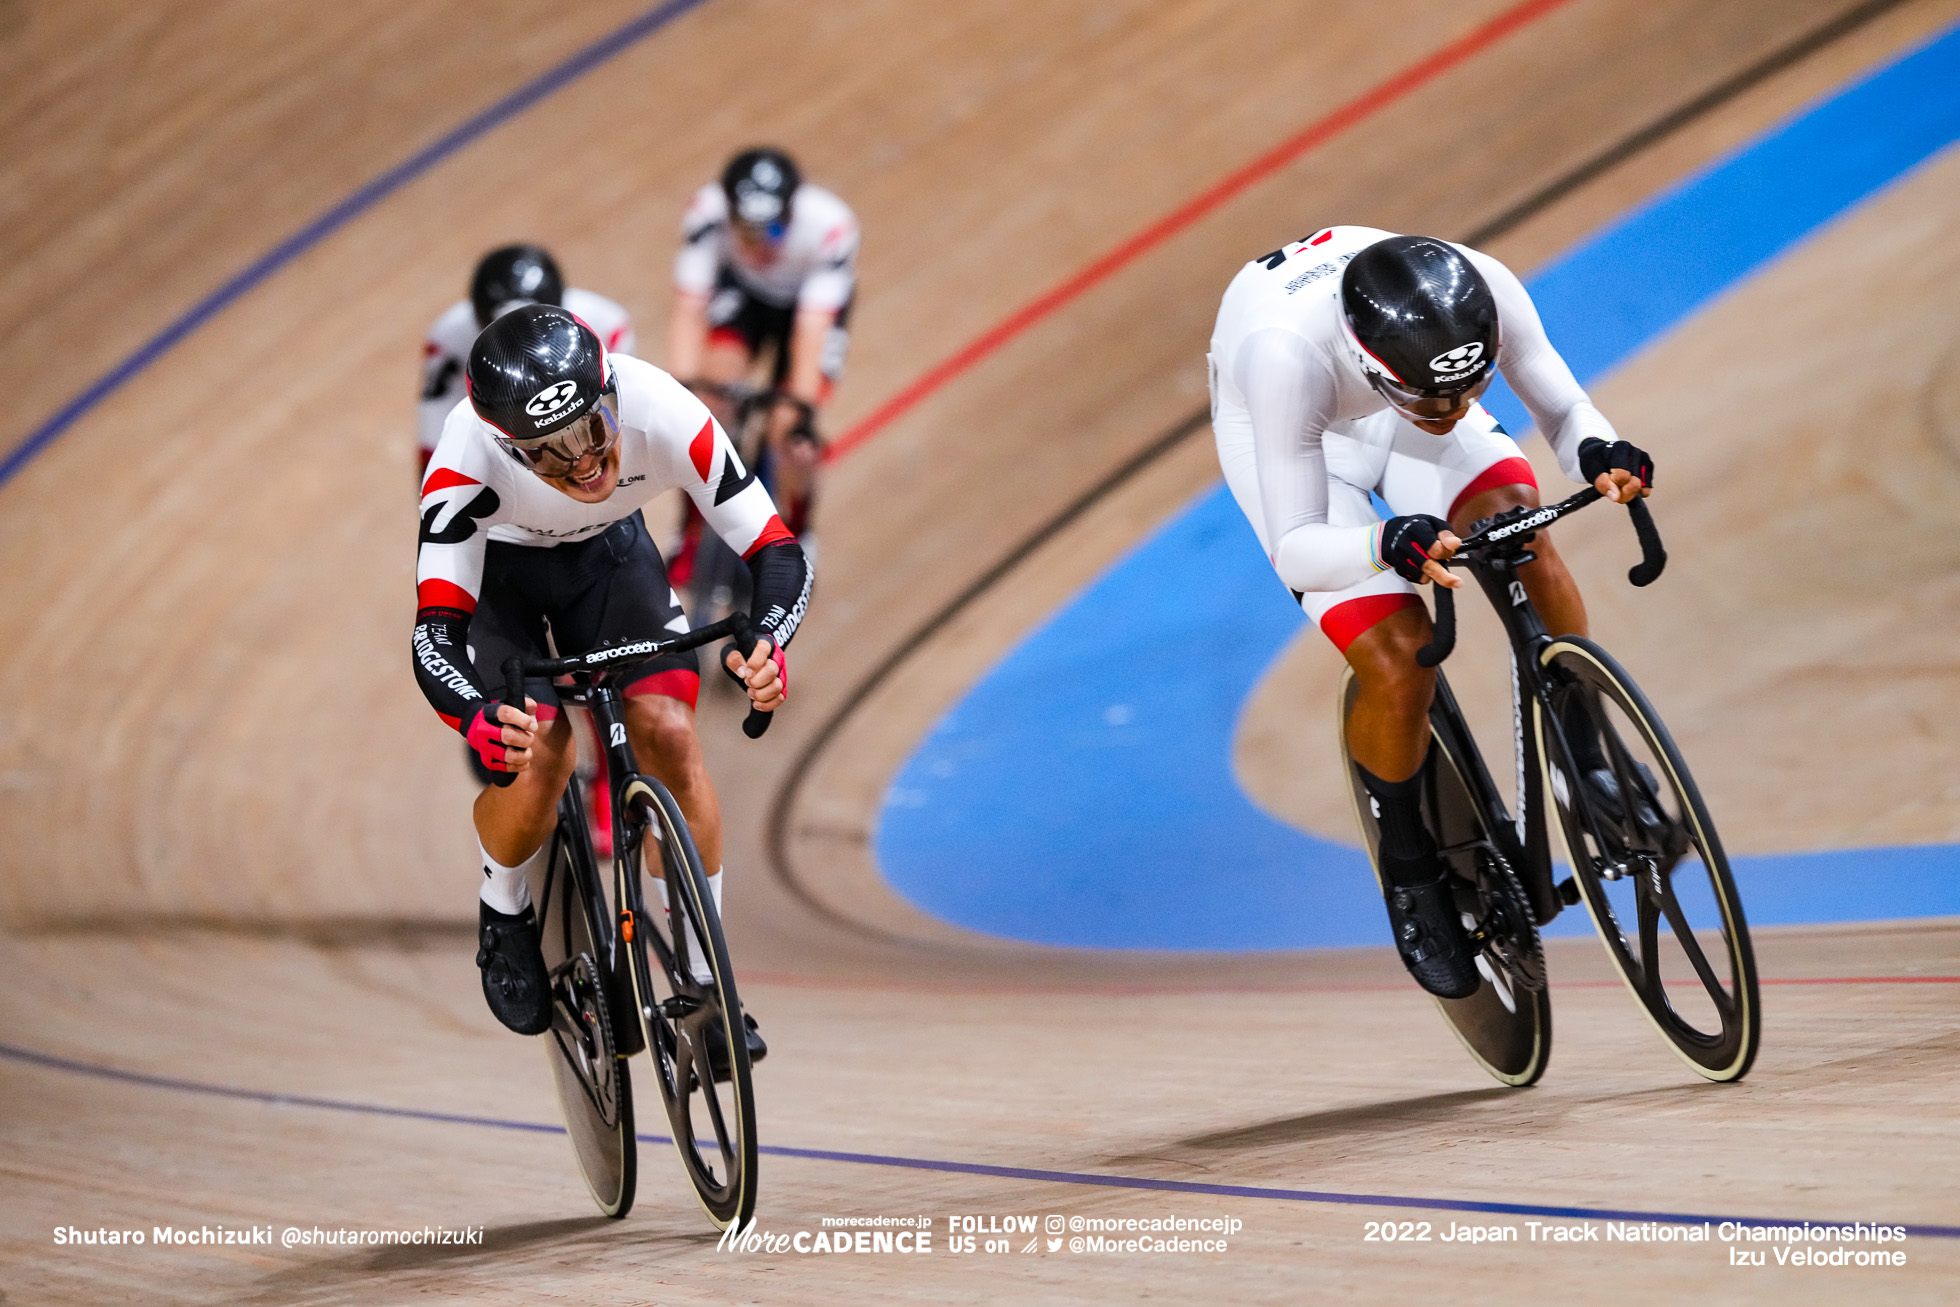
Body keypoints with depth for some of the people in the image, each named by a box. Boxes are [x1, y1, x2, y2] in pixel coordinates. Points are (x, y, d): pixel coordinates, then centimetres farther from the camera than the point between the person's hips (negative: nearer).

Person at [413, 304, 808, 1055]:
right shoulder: (468, 456, -41)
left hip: (608, 549, 2)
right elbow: (434, 634, -42)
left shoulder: (664, 414, -37)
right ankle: (503, 920, 11)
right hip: (494, 564, -2)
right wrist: (479, 719, -63)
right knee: (540, 755, -21)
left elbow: (777, 551, -32)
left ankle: (703, 973, 2)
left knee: (670, 734, -15)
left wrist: (765, 647, -53)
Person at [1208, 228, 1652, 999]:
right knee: (1398, 660, -20)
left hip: (1392, 401, 3)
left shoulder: (1486, 293, -34)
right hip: (1286, 434, -3)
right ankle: (1408, 870, 7)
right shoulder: (1285, 355, -43)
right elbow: (1296, 552, -36)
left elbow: (1563, 410, -19)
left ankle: (1589, 763, -6)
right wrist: (1391, 544, -56)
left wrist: (1600, 454, -42)